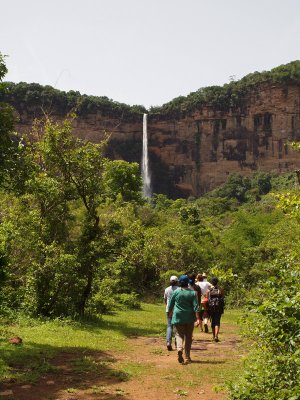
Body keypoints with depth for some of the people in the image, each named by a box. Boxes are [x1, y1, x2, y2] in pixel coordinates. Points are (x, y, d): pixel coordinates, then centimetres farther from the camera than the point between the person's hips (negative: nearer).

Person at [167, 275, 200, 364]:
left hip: (178, 317, -1)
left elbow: (171, 304, 6)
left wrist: (170, 313, 24)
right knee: (188, 336, 11)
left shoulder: (176, 292, -3)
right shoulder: (192, 293, -3)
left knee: (179, 334, 5)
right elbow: (196, 306, -9)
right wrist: (198, 319, -10)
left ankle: (179, 348, -25)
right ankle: (187, 357, 18)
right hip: (189, 317, 1)